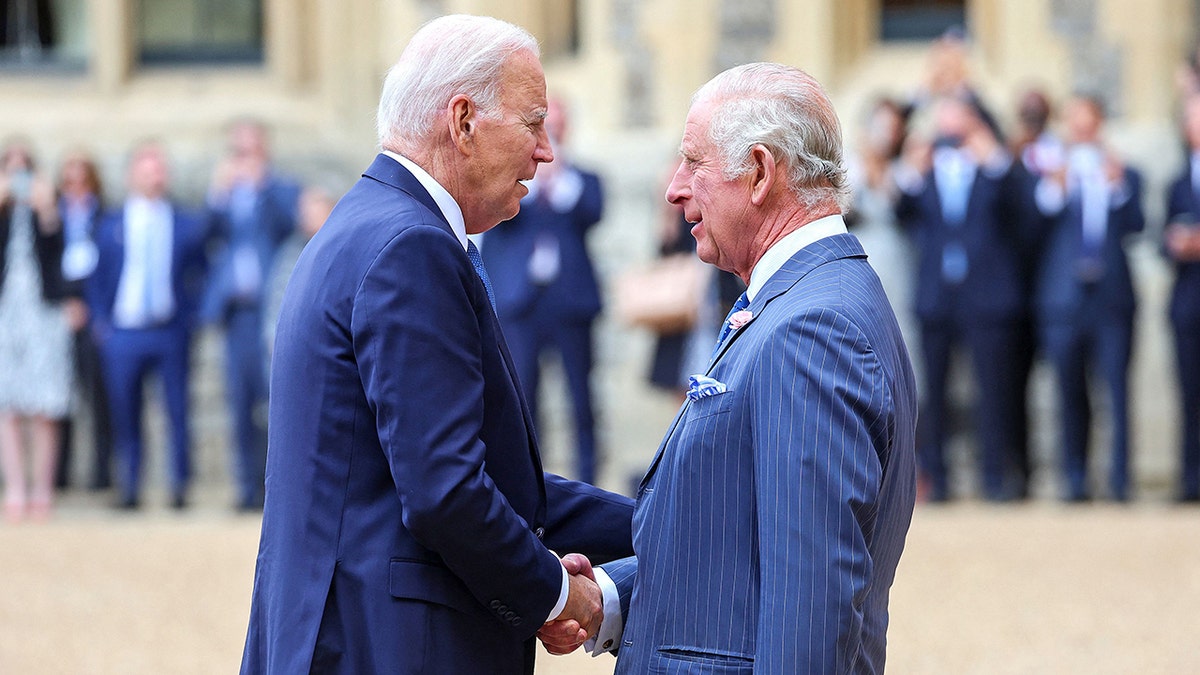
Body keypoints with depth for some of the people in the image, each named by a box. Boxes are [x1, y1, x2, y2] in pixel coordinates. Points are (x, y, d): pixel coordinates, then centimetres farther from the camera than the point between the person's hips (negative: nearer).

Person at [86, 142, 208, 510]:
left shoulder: (188, 224, 7)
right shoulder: (111, 225, 8)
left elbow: (202, 272, 12)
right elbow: (97, 278, 11)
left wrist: (191, 314, 0)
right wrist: (100, 322, 2)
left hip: (171, 331, 0)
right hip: (122, 333, 0)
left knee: (178, 411, -1)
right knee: (125, 415, 2)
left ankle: (180, 486, 6)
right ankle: (129, 489, 10)